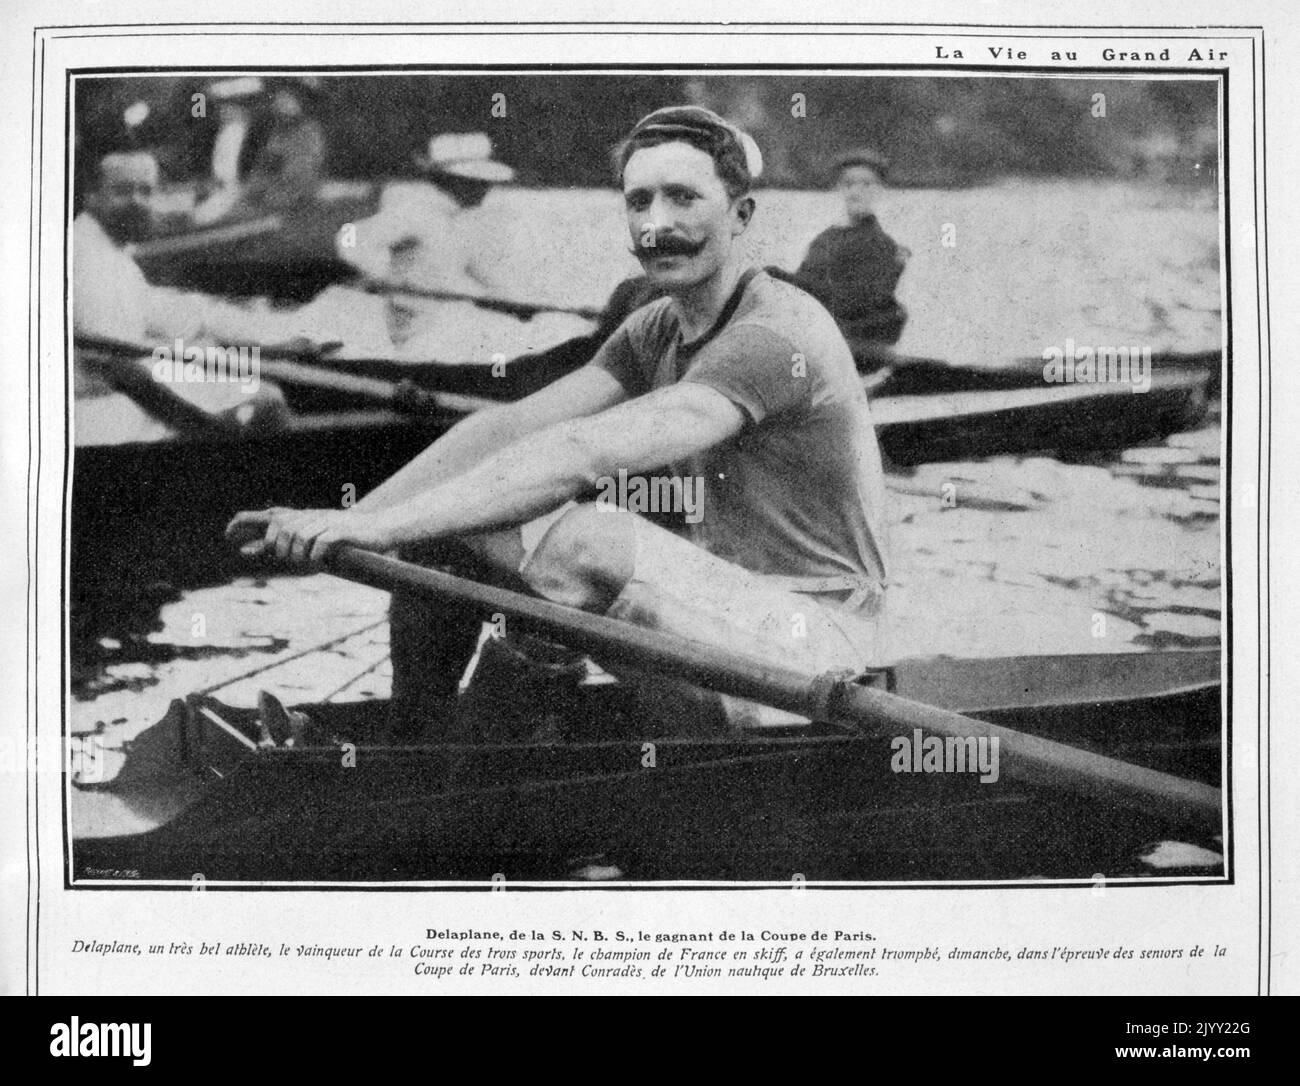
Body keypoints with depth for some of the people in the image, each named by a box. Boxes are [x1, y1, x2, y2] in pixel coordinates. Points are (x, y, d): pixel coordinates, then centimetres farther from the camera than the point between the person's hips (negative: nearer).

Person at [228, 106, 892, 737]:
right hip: (705, 611, 8)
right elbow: (507, 429, -1)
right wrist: (349, 518, -13)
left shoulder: (777, 332, -17)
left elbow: (589, 454, -29)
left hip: (810, 637, -8)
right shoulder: (651, 334, 10)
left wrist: (386, 524, -32)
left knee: (593, 544, -34)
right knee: (448, 520, -2)